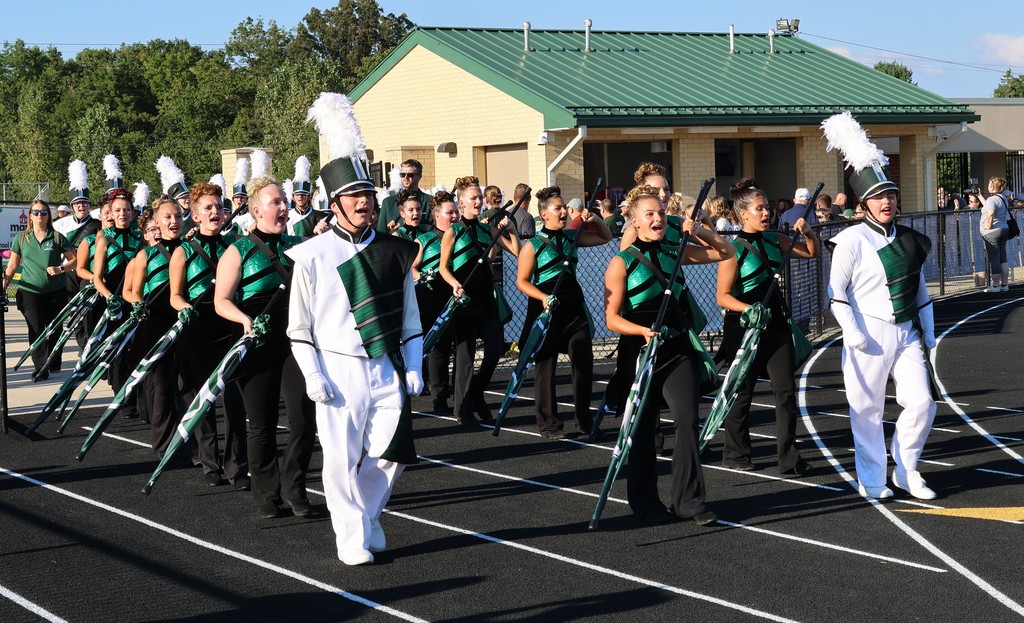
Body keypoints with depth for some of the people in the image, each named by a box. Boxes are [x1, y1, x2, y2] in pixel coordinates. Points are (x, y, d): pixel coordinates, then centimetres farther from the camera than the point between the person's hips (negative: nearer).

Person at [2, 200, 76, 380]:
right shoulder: (21, 238, 6)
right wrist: (5, 281, -5)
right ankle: (40, 368, -10)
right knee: (36, 329, -11)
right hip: (30, 291, 0)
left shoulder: (57, 237, 2)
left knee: (55, 329, 8)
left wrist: (60, 269, -13)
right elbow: (13, 265, 10)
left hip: (56, 291, 0)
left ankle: (54, 362, 25)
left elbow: (74, 259, 4)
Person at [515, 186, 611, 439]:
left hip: (574, 308, 5)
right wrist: (543, 297, -22)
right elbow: (522, 281, -7)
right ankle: (548, 424, 10)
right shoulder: (533, 245, -7)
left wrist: (595, 220, 3)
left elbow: (605, 238, 22)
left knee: (584, 363, 0)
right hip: (547, 312, -5)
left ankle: (584, 421, 10)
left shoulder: (572, 236, 8)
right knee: (545, 367, 2)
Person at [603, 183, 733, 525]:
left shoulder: (675, 253, 8)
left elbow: (725, 252, 16)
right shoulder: (621, 263, -6)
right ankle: (644, 501, 21)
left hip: (678, 349, 3)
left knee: (688, 419, -10)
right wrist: (642, 330, -27)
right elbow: (612, 318, -10)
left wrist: (698, 232, 0)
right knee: (643, 429, 7)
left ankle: (689, 499, -4)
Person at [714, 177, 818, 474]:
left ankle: (789, 458, -1)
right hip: (744, 327, -5)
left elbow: (812, 252, 17)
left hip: (775, 323, 5)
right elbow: (722, 295, -15)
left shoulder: (774, 240, 6)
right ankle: (735, 454, 25)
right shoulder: (733, 249, -12)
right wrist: (748, 309, -30)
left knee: (786, 390, -3)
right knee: (742, 392, 8)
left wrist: (807, 232, -2)